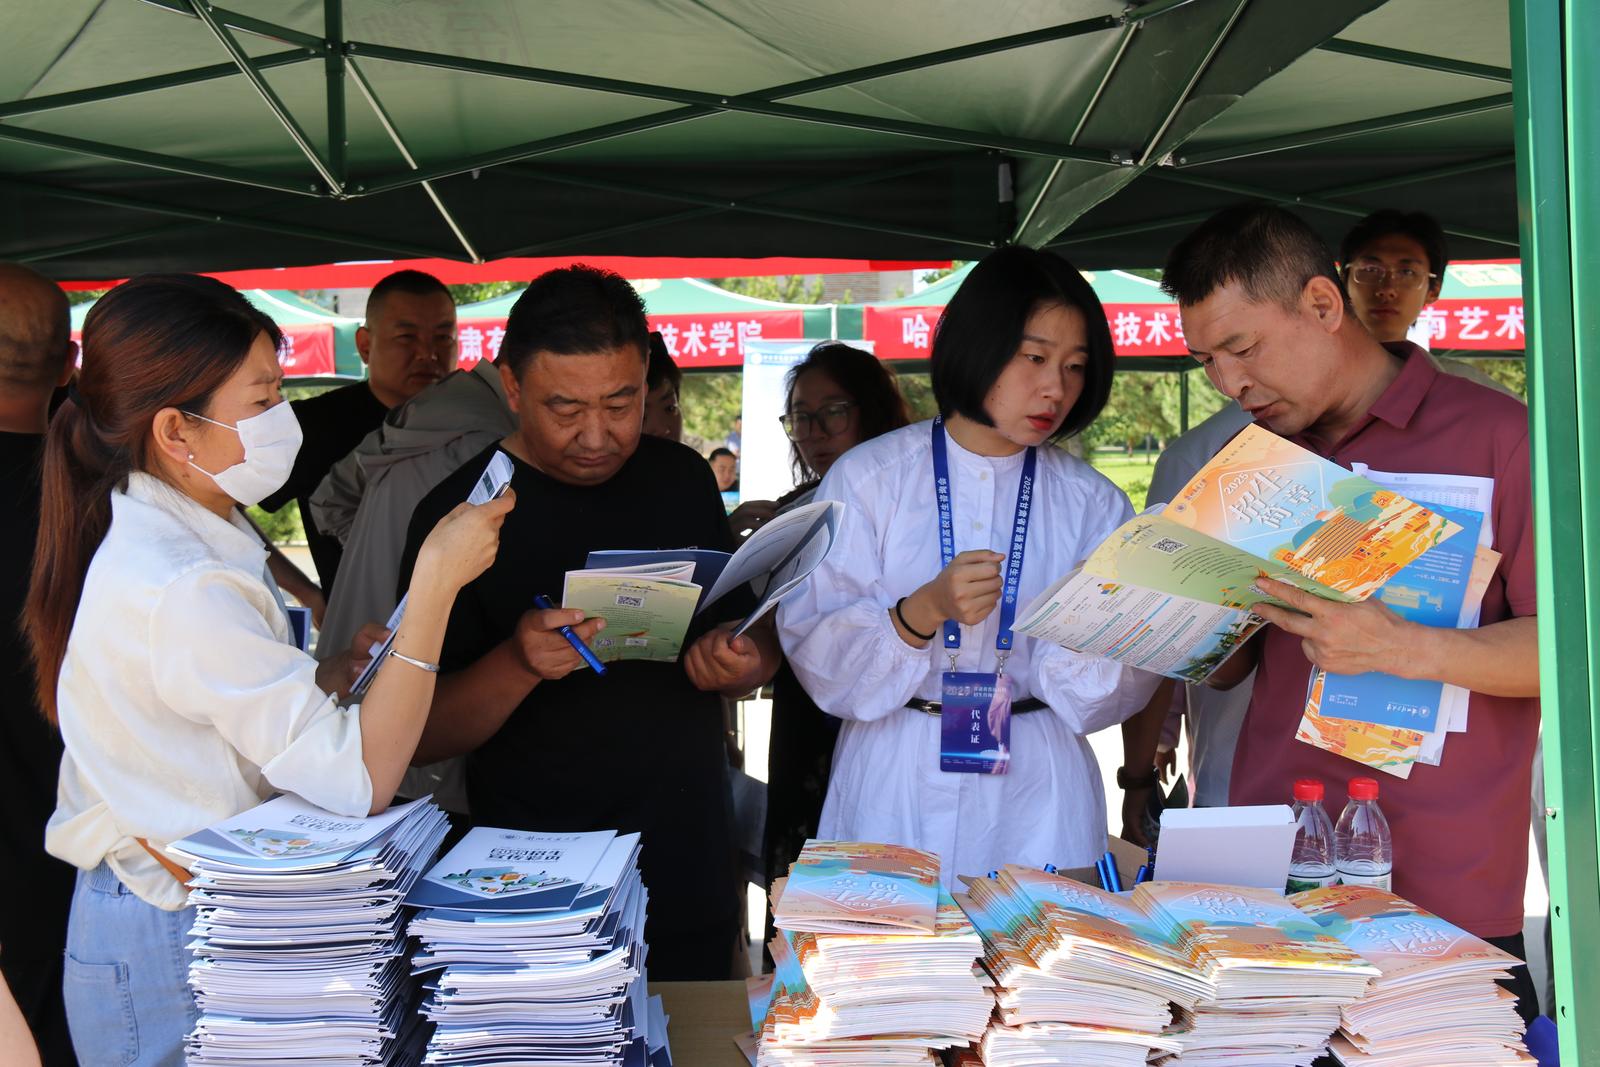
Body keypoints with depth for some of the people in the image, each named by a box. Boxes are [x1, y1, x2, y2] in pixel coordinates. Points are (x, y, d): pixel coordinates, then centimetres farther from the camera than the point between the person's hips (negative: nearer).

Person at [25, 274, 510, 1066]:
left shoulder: (168, 537, 5)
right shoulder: (180, 591, -26)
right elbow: (361, 782, -26)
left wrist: (336, 671, -1)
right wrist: (435, 584, -27)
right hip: (175, 948, -9)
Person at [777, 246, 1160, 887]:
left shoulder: (1093, 504, 5)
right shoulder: (867, 479, -2)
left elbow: (1116, 690, 0)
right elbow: (814, 653, -9)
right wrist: (922, 611, -23)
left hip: (1035, 787, 2)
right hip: (895, 789, -1)